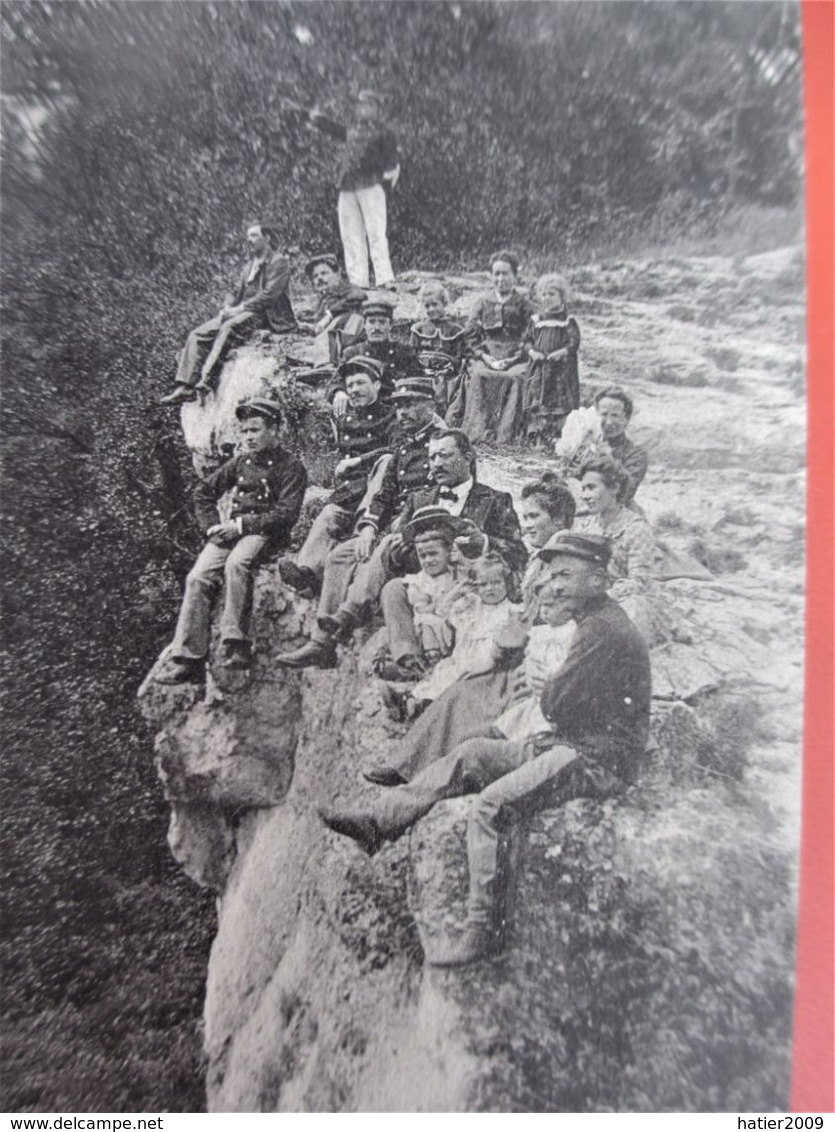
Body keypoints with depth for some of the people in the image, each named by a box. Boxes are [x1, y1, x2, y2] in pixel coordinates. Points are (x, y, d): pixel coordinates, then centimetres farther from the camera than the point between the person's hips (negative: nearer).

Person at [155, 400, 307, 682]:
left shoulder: (290, 467, 1)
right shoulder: (240, 462, 18)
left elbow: (286, 514, -10)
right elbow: (203, 492, 23)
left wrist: (242, 524, -15)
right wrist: (213, 526, 7)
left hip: (264, 532, -5)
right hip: (231, 530, 5)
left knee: (236, 564, -36)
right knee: (197, 577, -17)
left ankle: (235, 645, -31)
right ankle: (187, 658, -16)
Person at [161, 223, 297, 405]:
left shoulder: (279, 262, 0)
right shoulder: (250, 264, 26)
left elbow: (269, 295, -13)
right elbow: (236, 292, 23)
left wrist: (240, 308, -17)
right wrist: (227, 307, 1)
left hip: (263, 314, -8)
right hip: (241, 312, 8)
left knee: (228, 327, -36)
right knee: (197, 335, -10)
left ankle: (205, 378, -40)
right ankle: (185, 387, -18)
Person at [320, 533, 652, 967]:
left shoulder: (604, 629, -19)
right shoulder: (599, 622, 15)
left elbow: (553, 702, -20)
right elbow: (556, 703, 17)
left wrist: (549, 687, 1)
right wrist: (554, 691, -4)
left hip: (600, 760, -10)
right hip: (576, 741, 10)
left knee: (488, 803, -22)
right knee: (471, 755, 3)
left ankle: (480, 928, -10)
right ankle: (377, 821, 3)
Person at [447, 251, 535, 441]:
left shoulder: (524, 305, 10)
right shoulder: (483, 303, 15)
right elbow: (471, 335, 8)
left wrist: (512, 359, -11)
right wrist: (487, 358, -6)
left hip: (516, 359, -1)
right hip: (487, 357, 1)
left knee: (515, 378, -29)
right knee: (479, 375, -26)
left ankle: (507, 432, -26)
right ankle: (477, 430, -24)